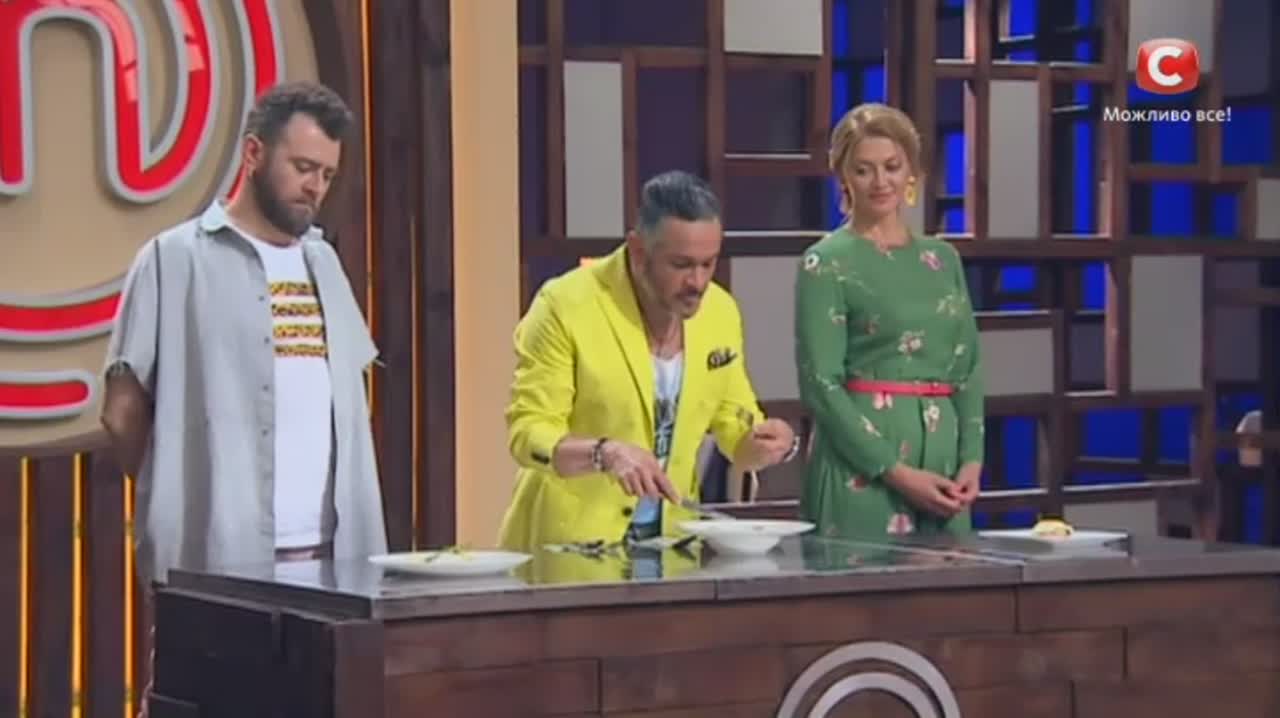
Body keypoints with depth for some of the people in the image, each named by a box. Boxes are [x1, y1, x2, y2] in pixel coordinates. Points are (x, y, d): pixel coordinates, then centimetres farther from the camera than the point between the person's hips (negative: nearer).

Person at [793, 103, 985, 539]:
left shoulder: (943, 259, 13)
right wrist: (897, 471, -15)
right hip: (863, 469, -5)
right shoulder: (826, 263, -3)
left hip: (942, 458, 5)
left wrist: (972, 461, -2)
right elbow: (820, 383, -9)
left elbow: (969, 368, 13)